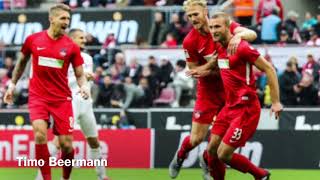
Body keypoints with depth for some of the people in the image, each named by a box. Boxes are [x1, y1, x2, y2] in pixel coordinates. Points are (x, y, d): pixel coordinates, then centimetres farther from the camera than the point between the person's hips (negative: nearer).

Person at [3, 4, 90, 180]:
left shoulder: (71, 46, -1)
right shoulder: (33, 40, 0)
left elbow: (79, 74, 3)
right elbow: (22, 61, 18)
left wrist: (83, 86, -18)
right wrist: (12, 84, 17)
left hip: (62, 98, 1)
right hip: (37, 97, -1)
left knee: (66, 144, -2)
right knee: (40, 134, -22)